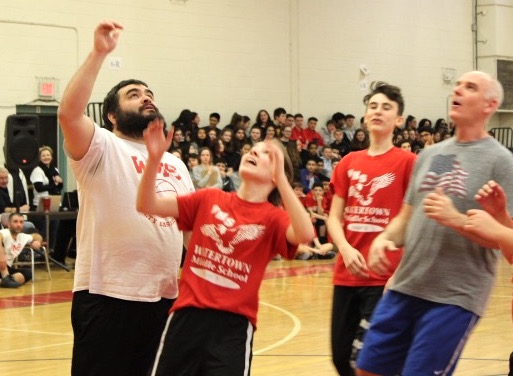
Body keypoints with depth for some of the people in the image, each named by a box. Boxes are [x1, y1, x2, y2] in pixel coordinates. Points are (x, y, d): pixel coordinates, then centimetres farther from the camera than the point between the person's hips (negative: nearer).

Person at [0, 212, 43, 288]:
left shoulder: (23, 237, 11)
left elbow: (37, 236, 31)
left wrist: (37, 242, 7)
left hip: (7, 269, 7)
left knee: (28, 273, -19)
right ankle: (6, 278, -48)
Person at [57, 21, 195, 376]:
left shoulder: (176, 164, 18)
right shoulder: (102, 148, -3)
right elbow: (68, 113, -22)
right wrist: (100, 52, -23)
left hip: (166, 296, 6)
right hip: (108, 295, -6)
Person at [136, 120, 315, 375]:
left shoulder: (273, 217, 1)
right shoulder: (209, 199, 9)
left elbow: (304, 235, -21)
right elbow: (147, 205, 2)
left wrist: (281, 176, -25)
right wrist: (154, 158, -14)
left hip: (233, 323, -2)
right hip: (188, 315, 3)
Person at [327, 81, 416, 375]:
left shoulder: (407, 162, -3)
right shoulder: (349, 163, 12)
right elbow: (334, 216, 10)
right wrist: (345, 248, -10)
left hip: (385, 277, -5)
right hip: (346, 275, 6)